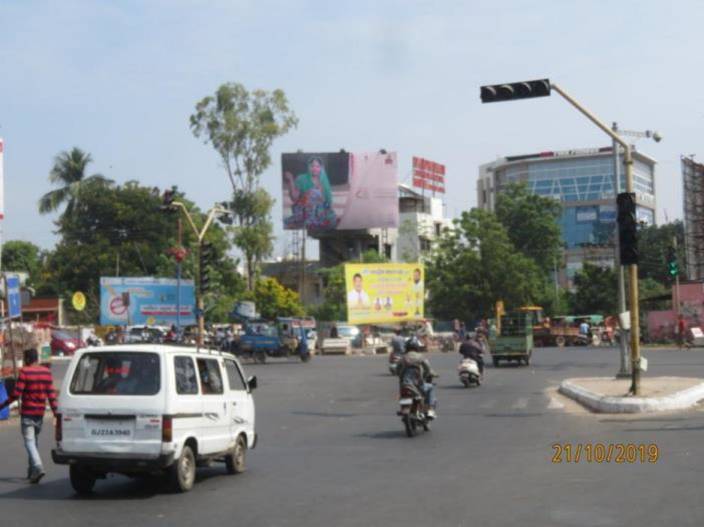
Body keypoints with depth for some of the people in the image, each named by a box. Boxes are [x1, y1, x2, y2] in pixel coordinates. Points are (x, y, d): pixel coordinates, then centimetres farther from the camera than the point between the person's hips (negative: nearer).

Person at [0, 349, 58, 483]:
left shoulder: (24, 372, -10)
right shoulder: (46, 372, 5)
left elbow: (17, 393, -14)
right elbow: (51, 393, 2)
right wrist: (55, 411, 5)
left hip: (27, 413, -5)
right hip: (40, 412, 5)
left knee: (29, 442, -7)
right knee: (34, 441, 17)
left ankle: (38, 467, -25)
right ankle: (32, 471, 22)